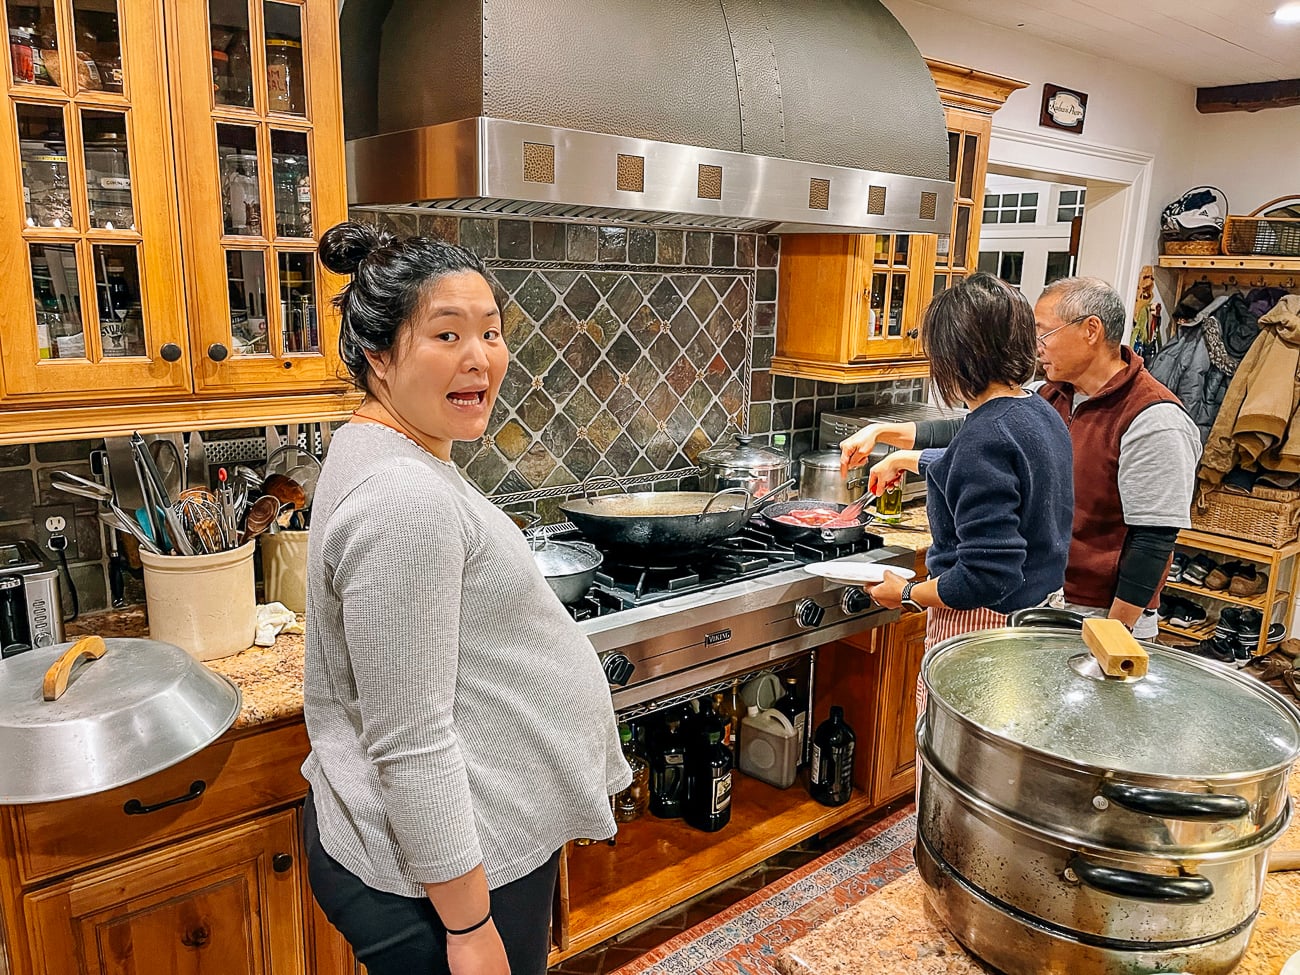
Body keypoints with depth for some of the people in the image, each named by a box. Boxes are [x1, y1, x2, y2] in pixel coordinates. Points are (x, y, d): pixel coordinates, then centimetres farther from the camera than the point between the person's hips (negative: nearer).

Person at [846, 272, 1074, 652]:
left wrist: (907, 595, -14)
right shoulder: (1043, 414, 5)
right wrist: (905, 458, 37)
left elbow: (988, 575, -28)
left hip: (983, 625, -9)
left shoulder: (988, 435, -25)